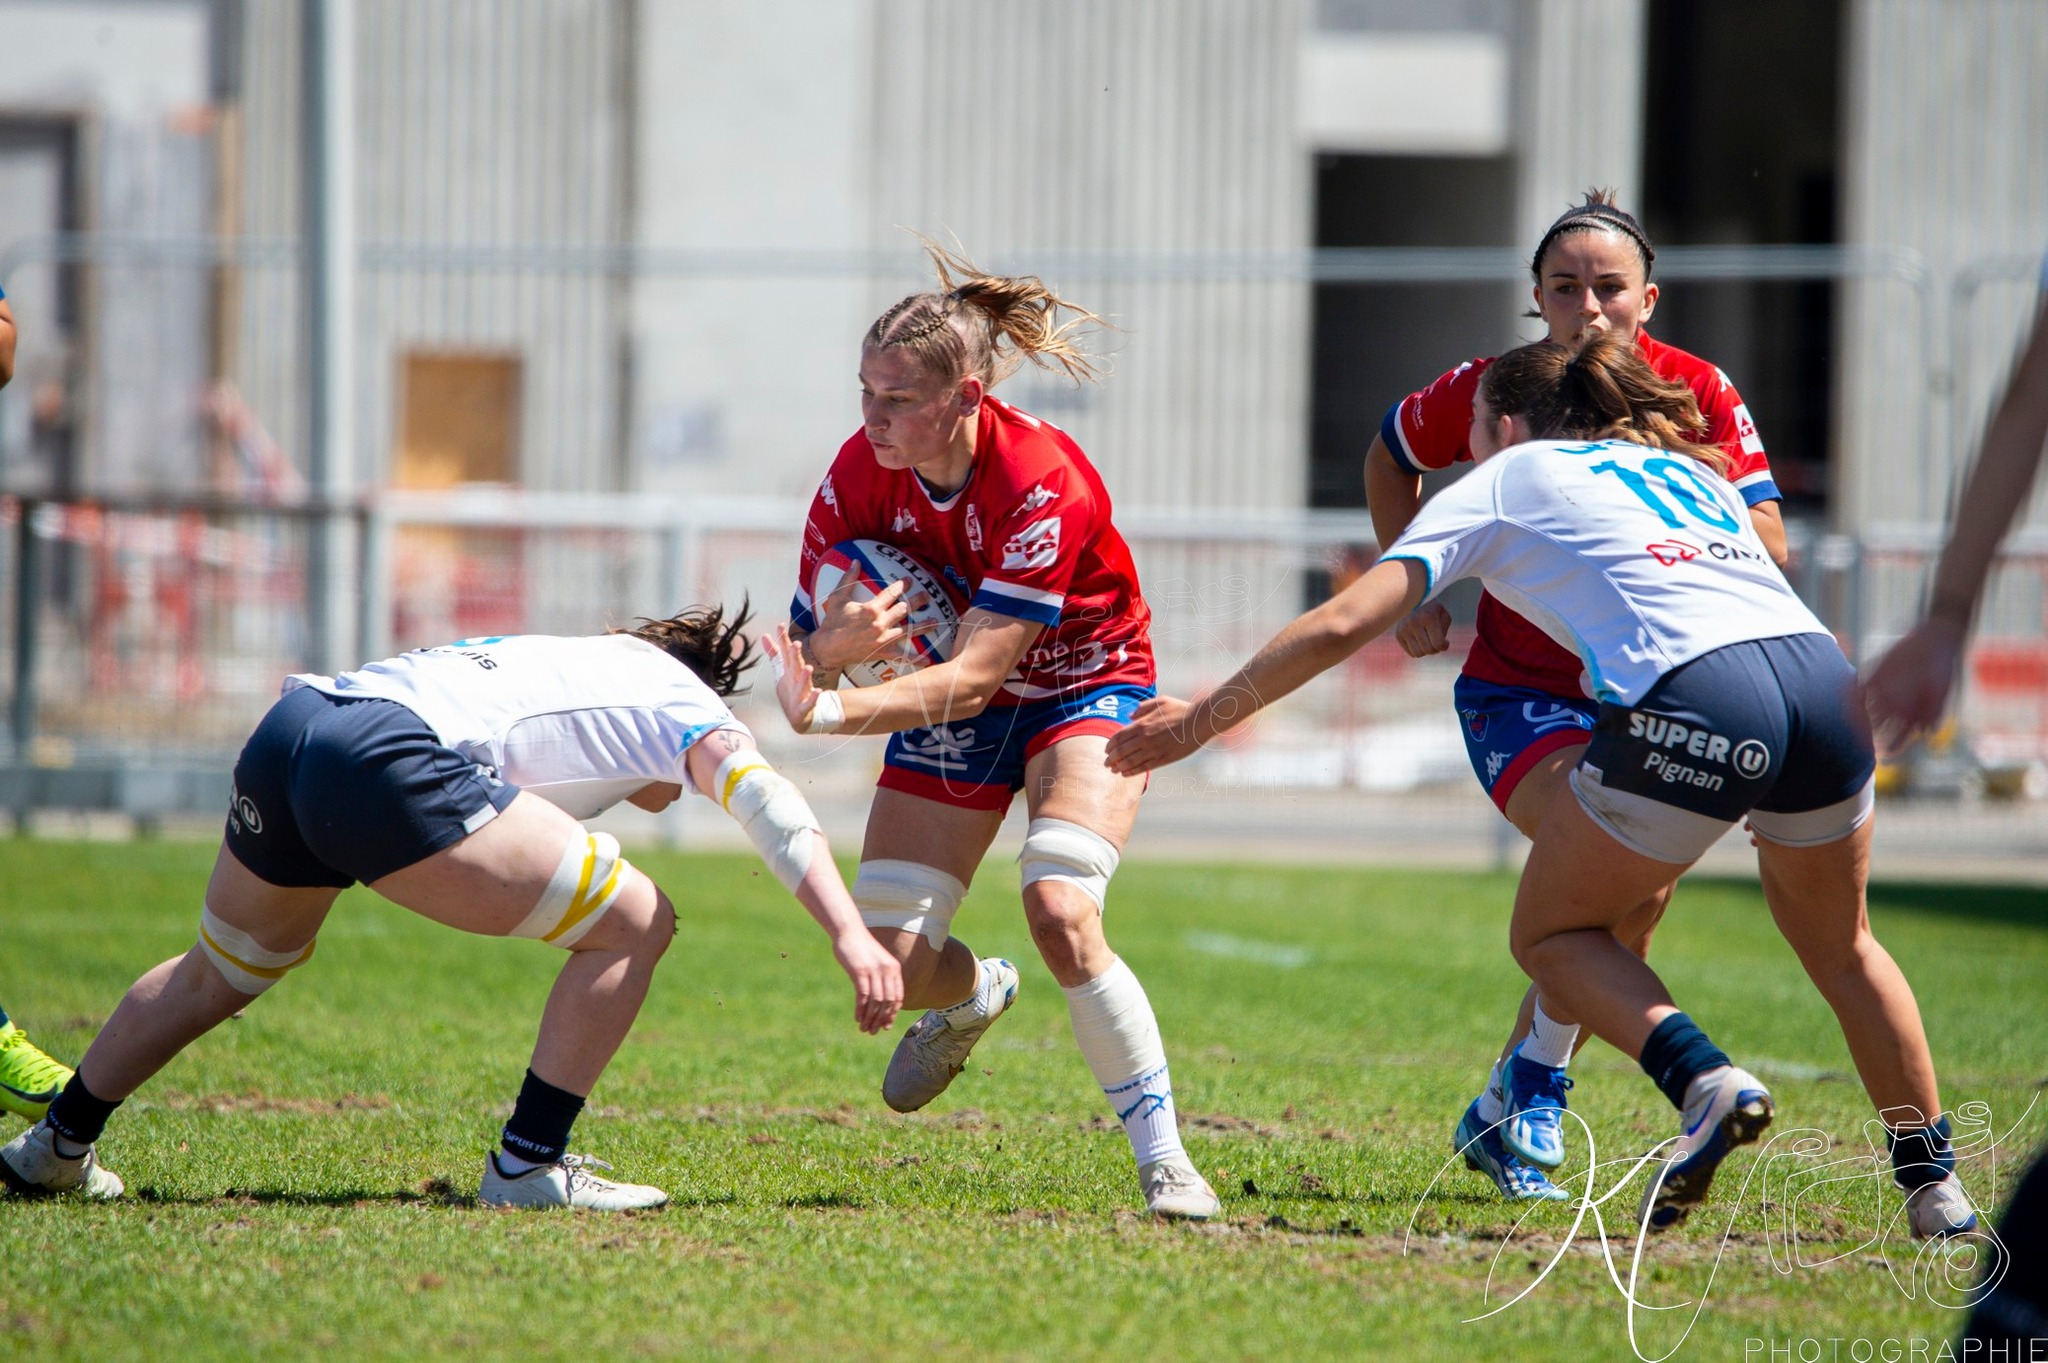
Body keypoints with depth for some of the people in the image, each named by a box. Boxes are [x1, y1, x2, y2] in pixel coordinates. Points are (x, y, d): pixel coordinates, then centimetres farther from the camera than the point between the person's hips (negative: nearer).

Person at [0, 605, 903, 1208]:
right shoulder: (680, 700, 14)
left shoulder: (564, 658, 36)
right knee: (632, 923, -2)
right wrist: (852, 936, -10)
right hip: (385, 760, -9)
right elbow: (767, 804, 0)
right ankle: (527, 1167, 0)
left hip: (293, 720, 9)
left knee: (216, 976, 32)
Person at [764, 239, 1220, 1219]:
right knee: (891, 961, -4)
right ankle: (974, 997, 36)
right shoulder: (860, 476, -18)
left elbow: (972, 676, -35)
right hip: (956, 707, 5)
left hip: (1086, 689, -5)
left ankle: (1164, 1158, -17)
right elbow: (805, 649, -14)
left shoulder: (1042, 485, -33)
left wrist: (827, 713, -46)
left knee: (1060, 911, -29)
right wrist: (839, 644, -39)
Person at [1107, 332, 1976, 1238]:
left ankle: (1706, 1080, -9)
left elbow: (1343, 625, 13)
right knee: (1837, 945, 28)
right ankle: (1933, 1183, 25)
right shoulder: (1685, 466, 33)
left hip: (1690, 704, -5)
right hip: (1825, 678, 5)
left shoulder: (1502, 483, 19)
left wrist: (1203, 719, 20)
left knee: (1552, 935, 15)